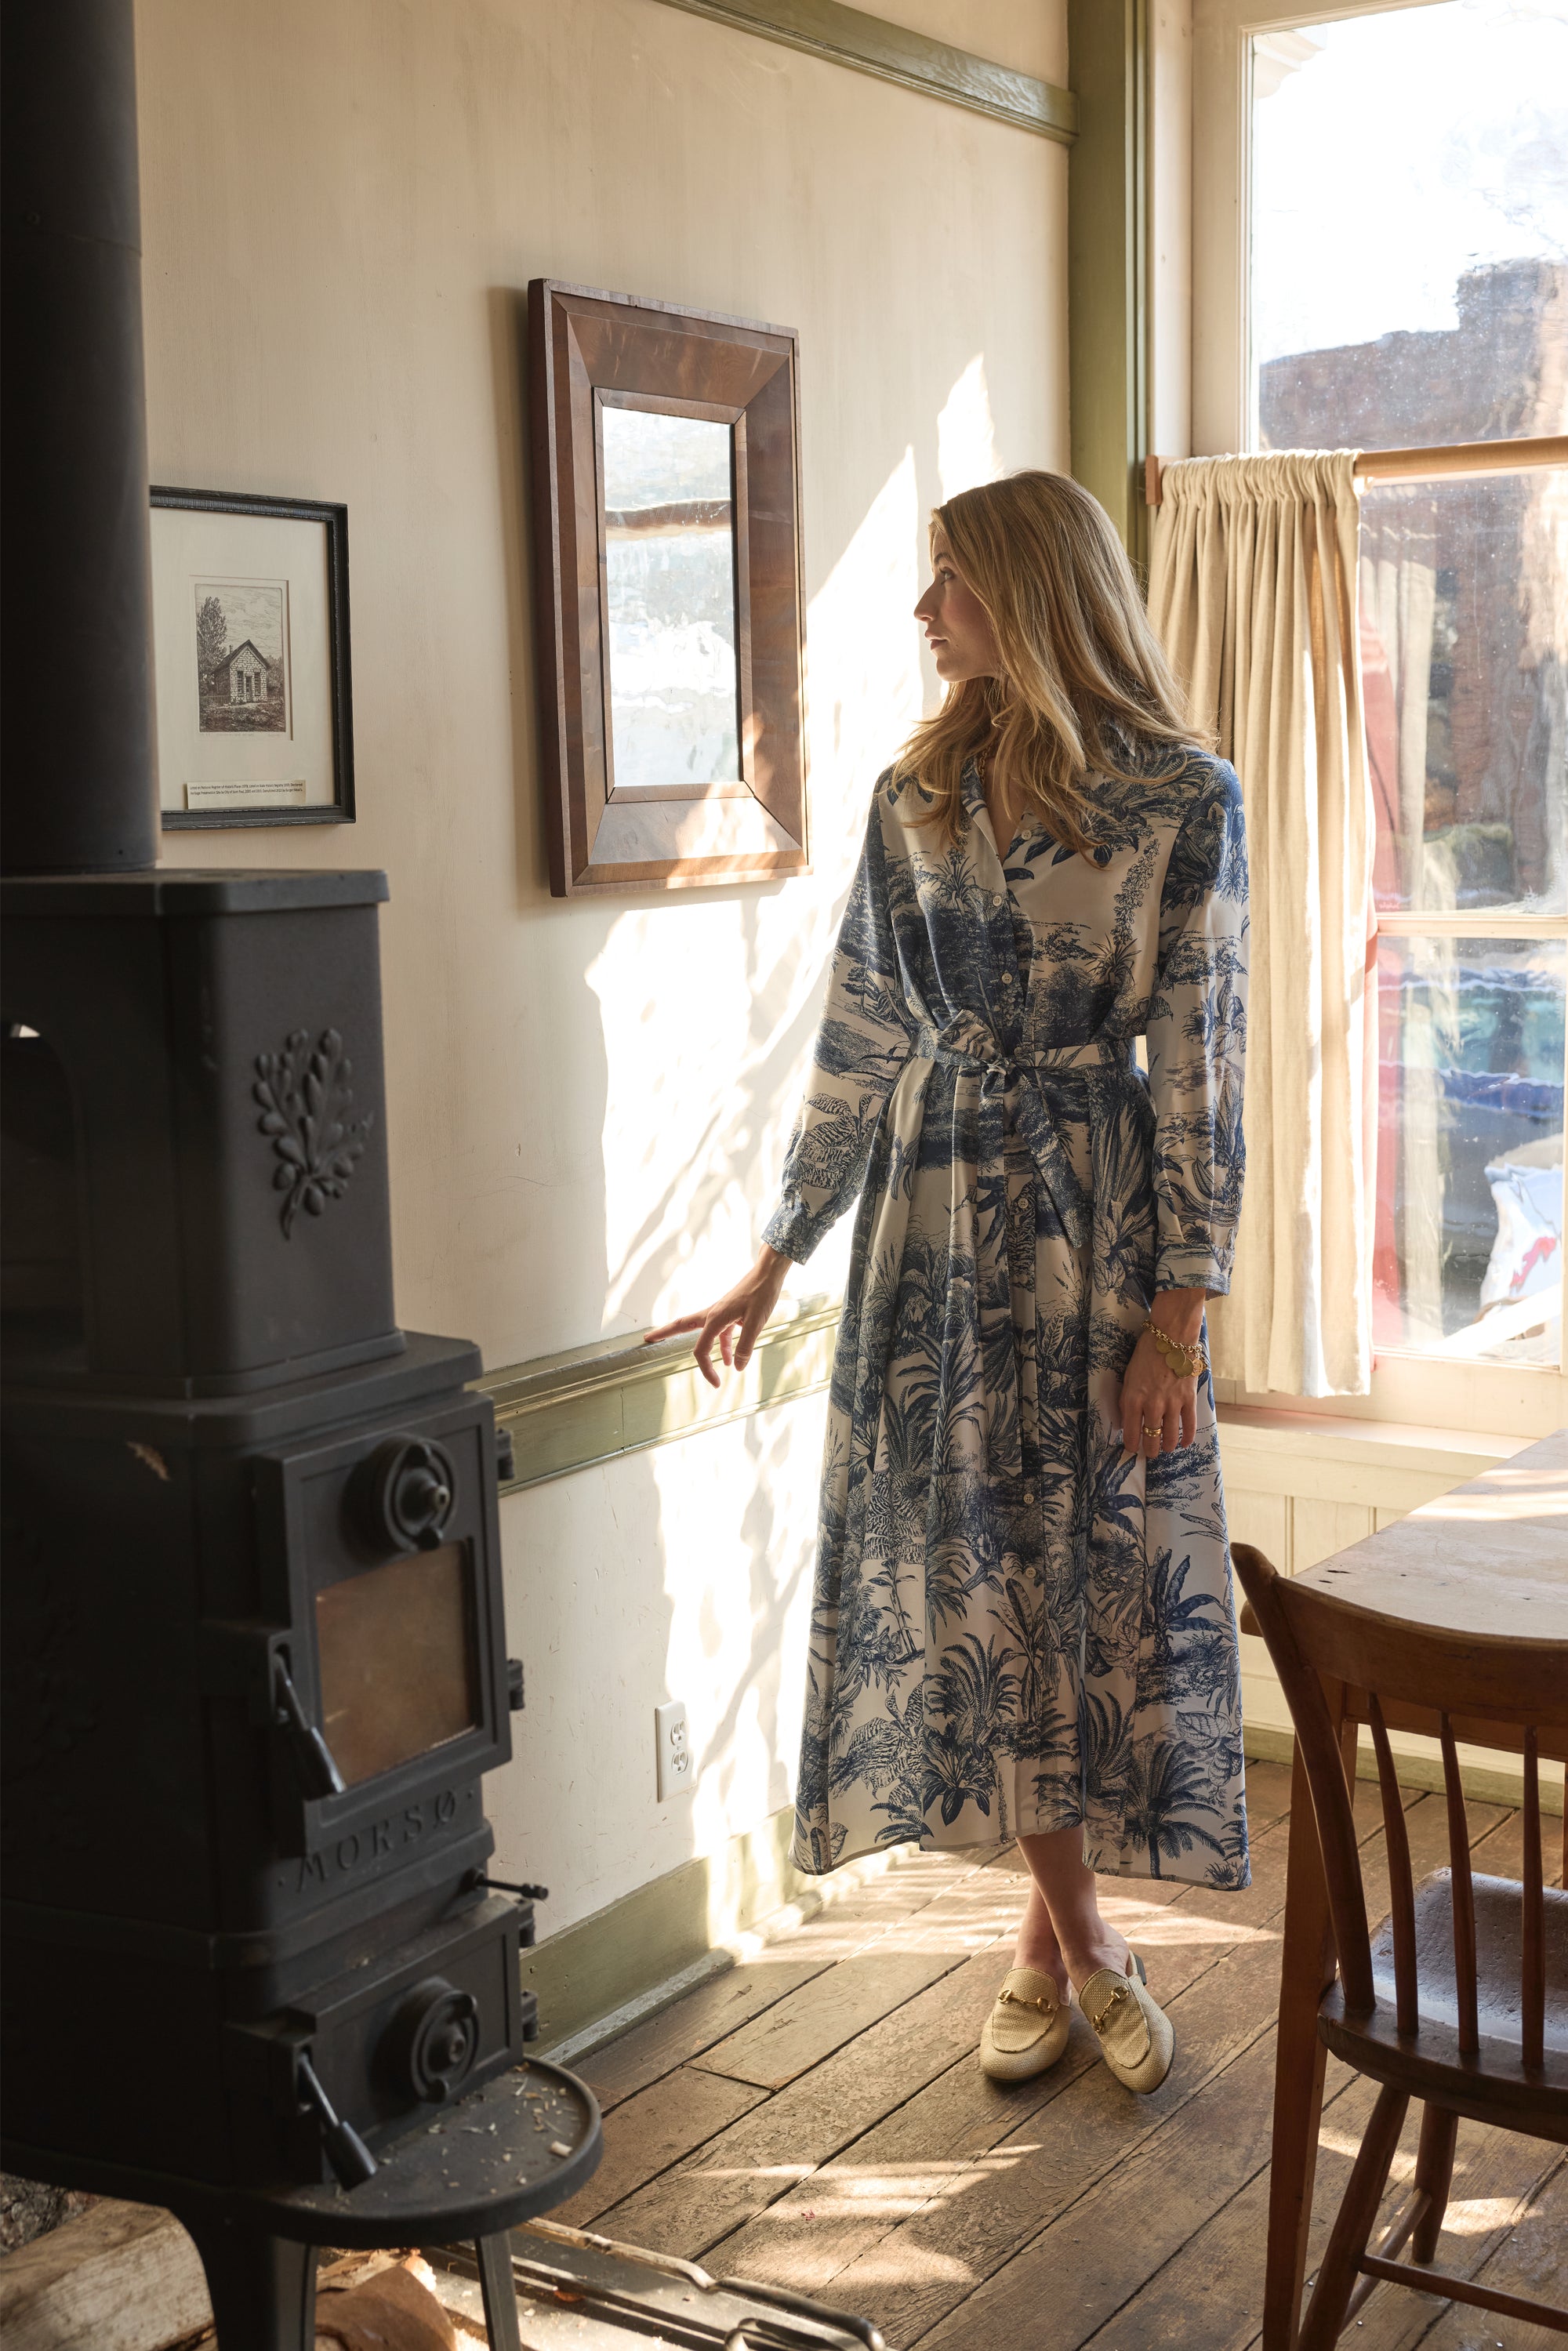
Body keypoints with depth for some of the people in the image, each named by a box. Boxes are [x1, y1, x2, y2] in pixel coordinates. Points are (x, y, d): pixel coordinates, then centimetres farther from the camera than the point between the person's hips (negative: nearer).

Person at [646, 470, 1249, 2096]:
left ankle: (1059, 1931, 22)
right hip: (937, 1219, 4)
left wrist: (1179, 1307, -13)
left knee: (1109, 1566, 3)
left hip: (1098, 1221, -4)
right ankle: (1072, 1936, 23)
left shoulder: (1183, 798, -7)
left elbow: (1201, 1063, -8)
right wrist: (780, 1256, 8)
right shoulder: (915, 794, 7)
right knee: (980, 1569, 7)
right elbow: (859, 1039, 9)